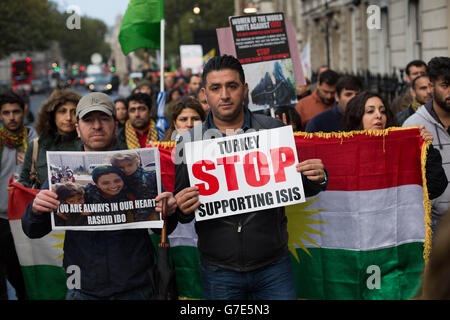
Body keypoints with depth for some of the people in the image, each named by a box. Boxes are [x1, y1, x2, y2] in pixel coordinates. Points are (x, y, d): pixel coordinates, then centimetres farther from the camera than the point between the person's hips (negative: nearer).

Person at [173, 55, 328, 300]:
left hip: (274, 264, 0)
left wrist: (317, 179, -13)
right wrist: (183, 209, -18)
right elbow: (182, 212, 5)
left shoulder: (273, 129, 0)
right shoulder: (189, 142, 0)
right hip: (219, 270, 0)